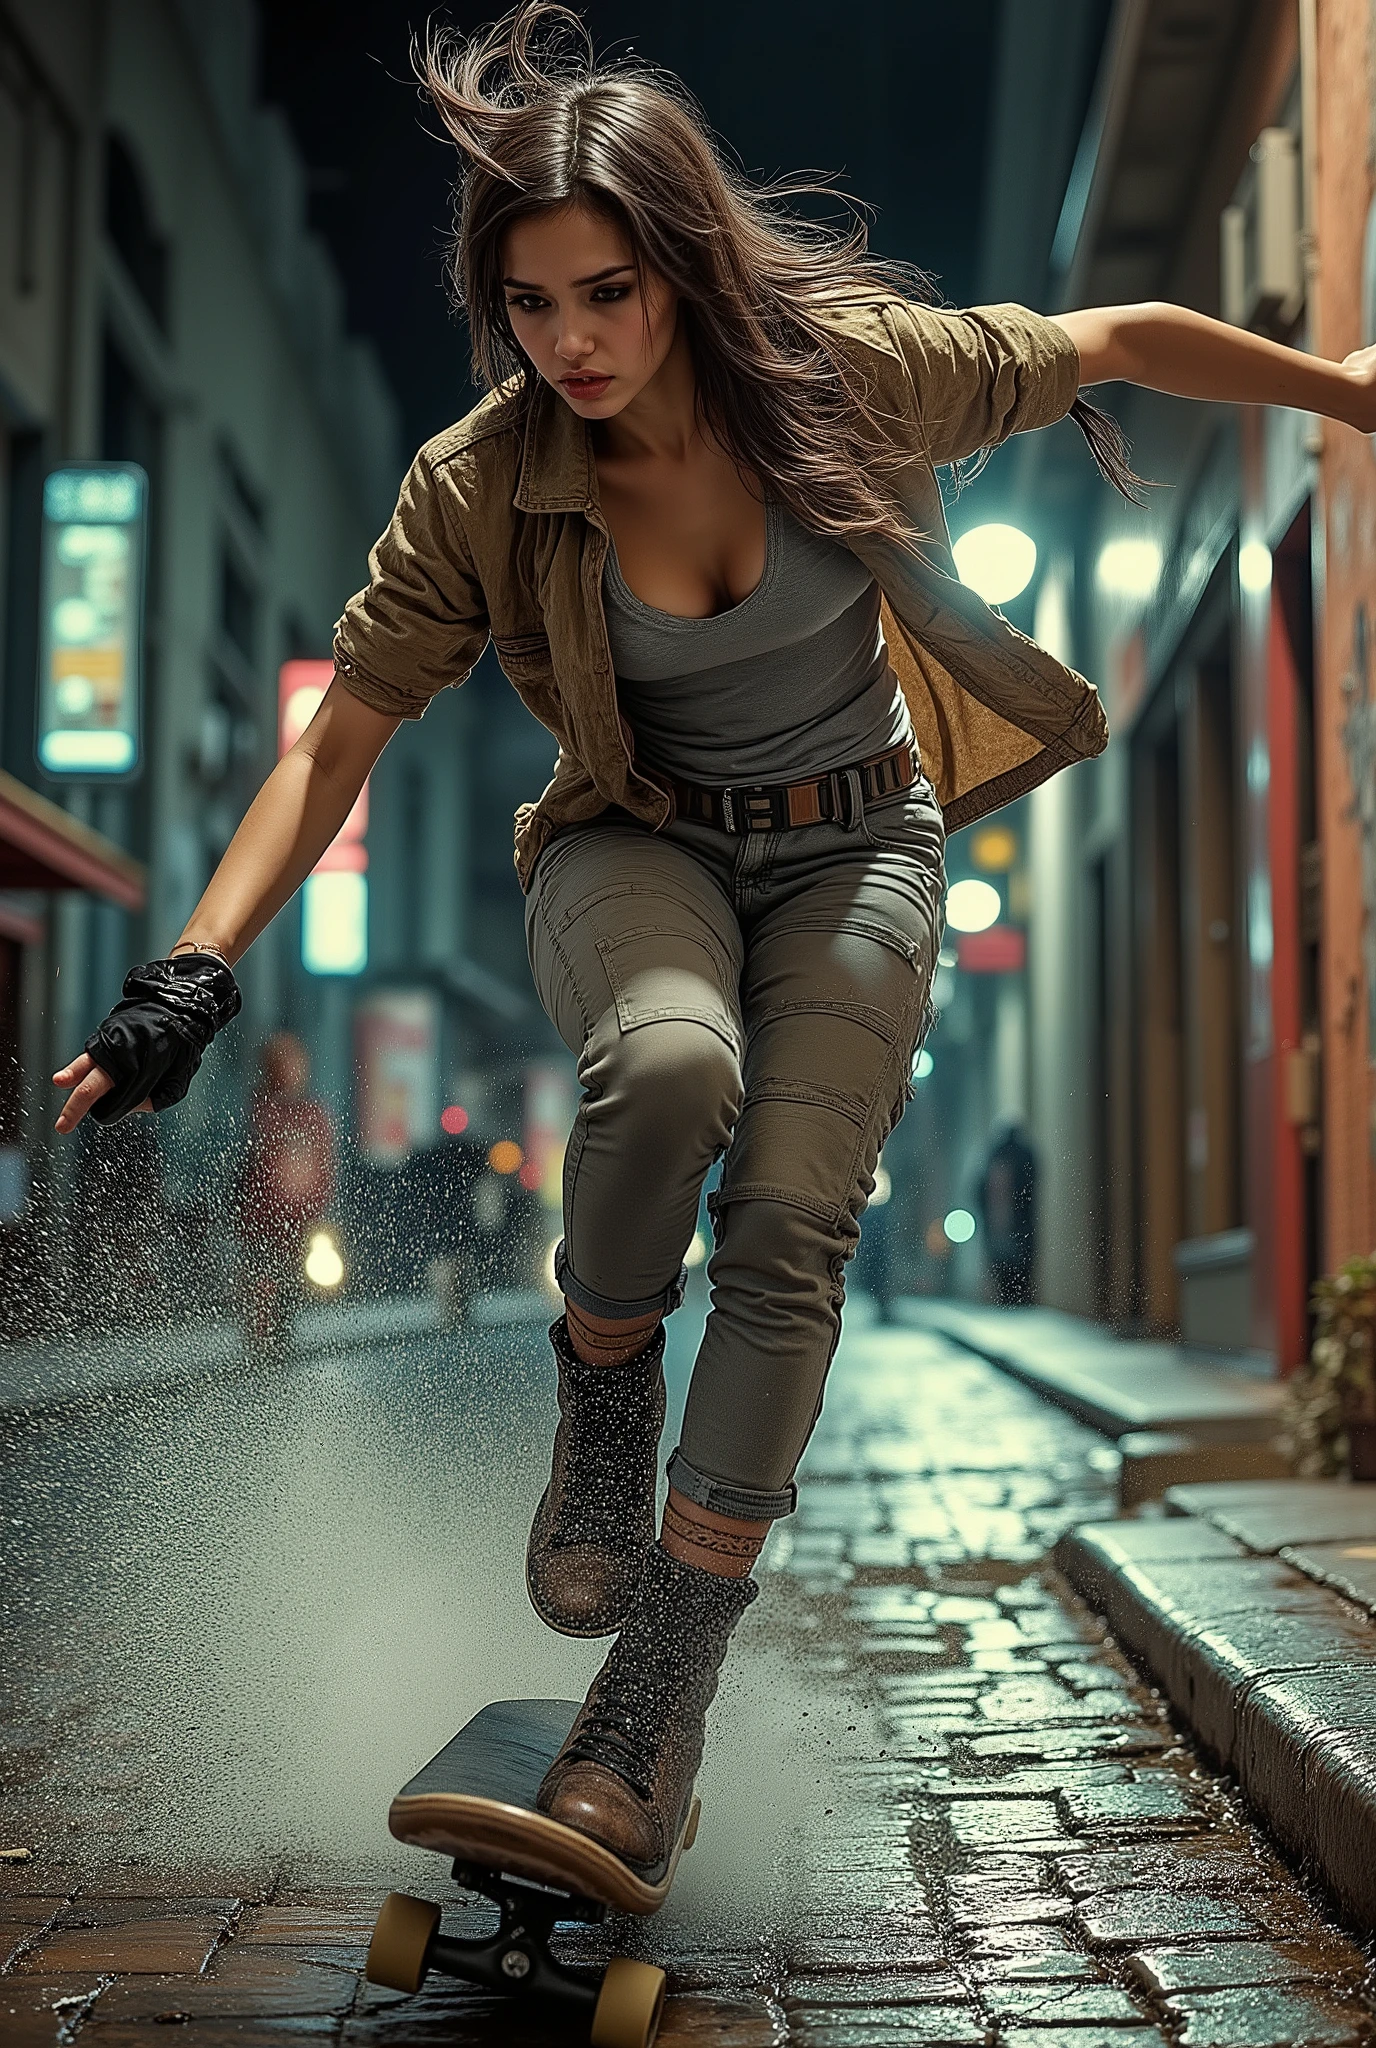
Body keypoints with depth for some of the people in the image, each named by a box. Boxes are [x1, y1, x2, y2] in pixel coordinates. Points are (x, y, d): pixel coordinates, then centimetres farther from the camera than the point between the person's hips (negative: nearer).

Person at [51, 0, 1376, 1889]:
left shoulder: (853, 367, -15)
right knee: (669, 1066, -37)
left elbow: (1126, 340, -1)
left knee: (792, 1223, -19)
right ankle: (603, 1398, -7)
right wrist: (197, 972, -21)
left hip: (858, 846, 1)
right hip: (640, 846, 0)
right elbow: (337, 740, -11)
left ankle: (656, 1700, -11)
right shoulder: (478, 488, -15)